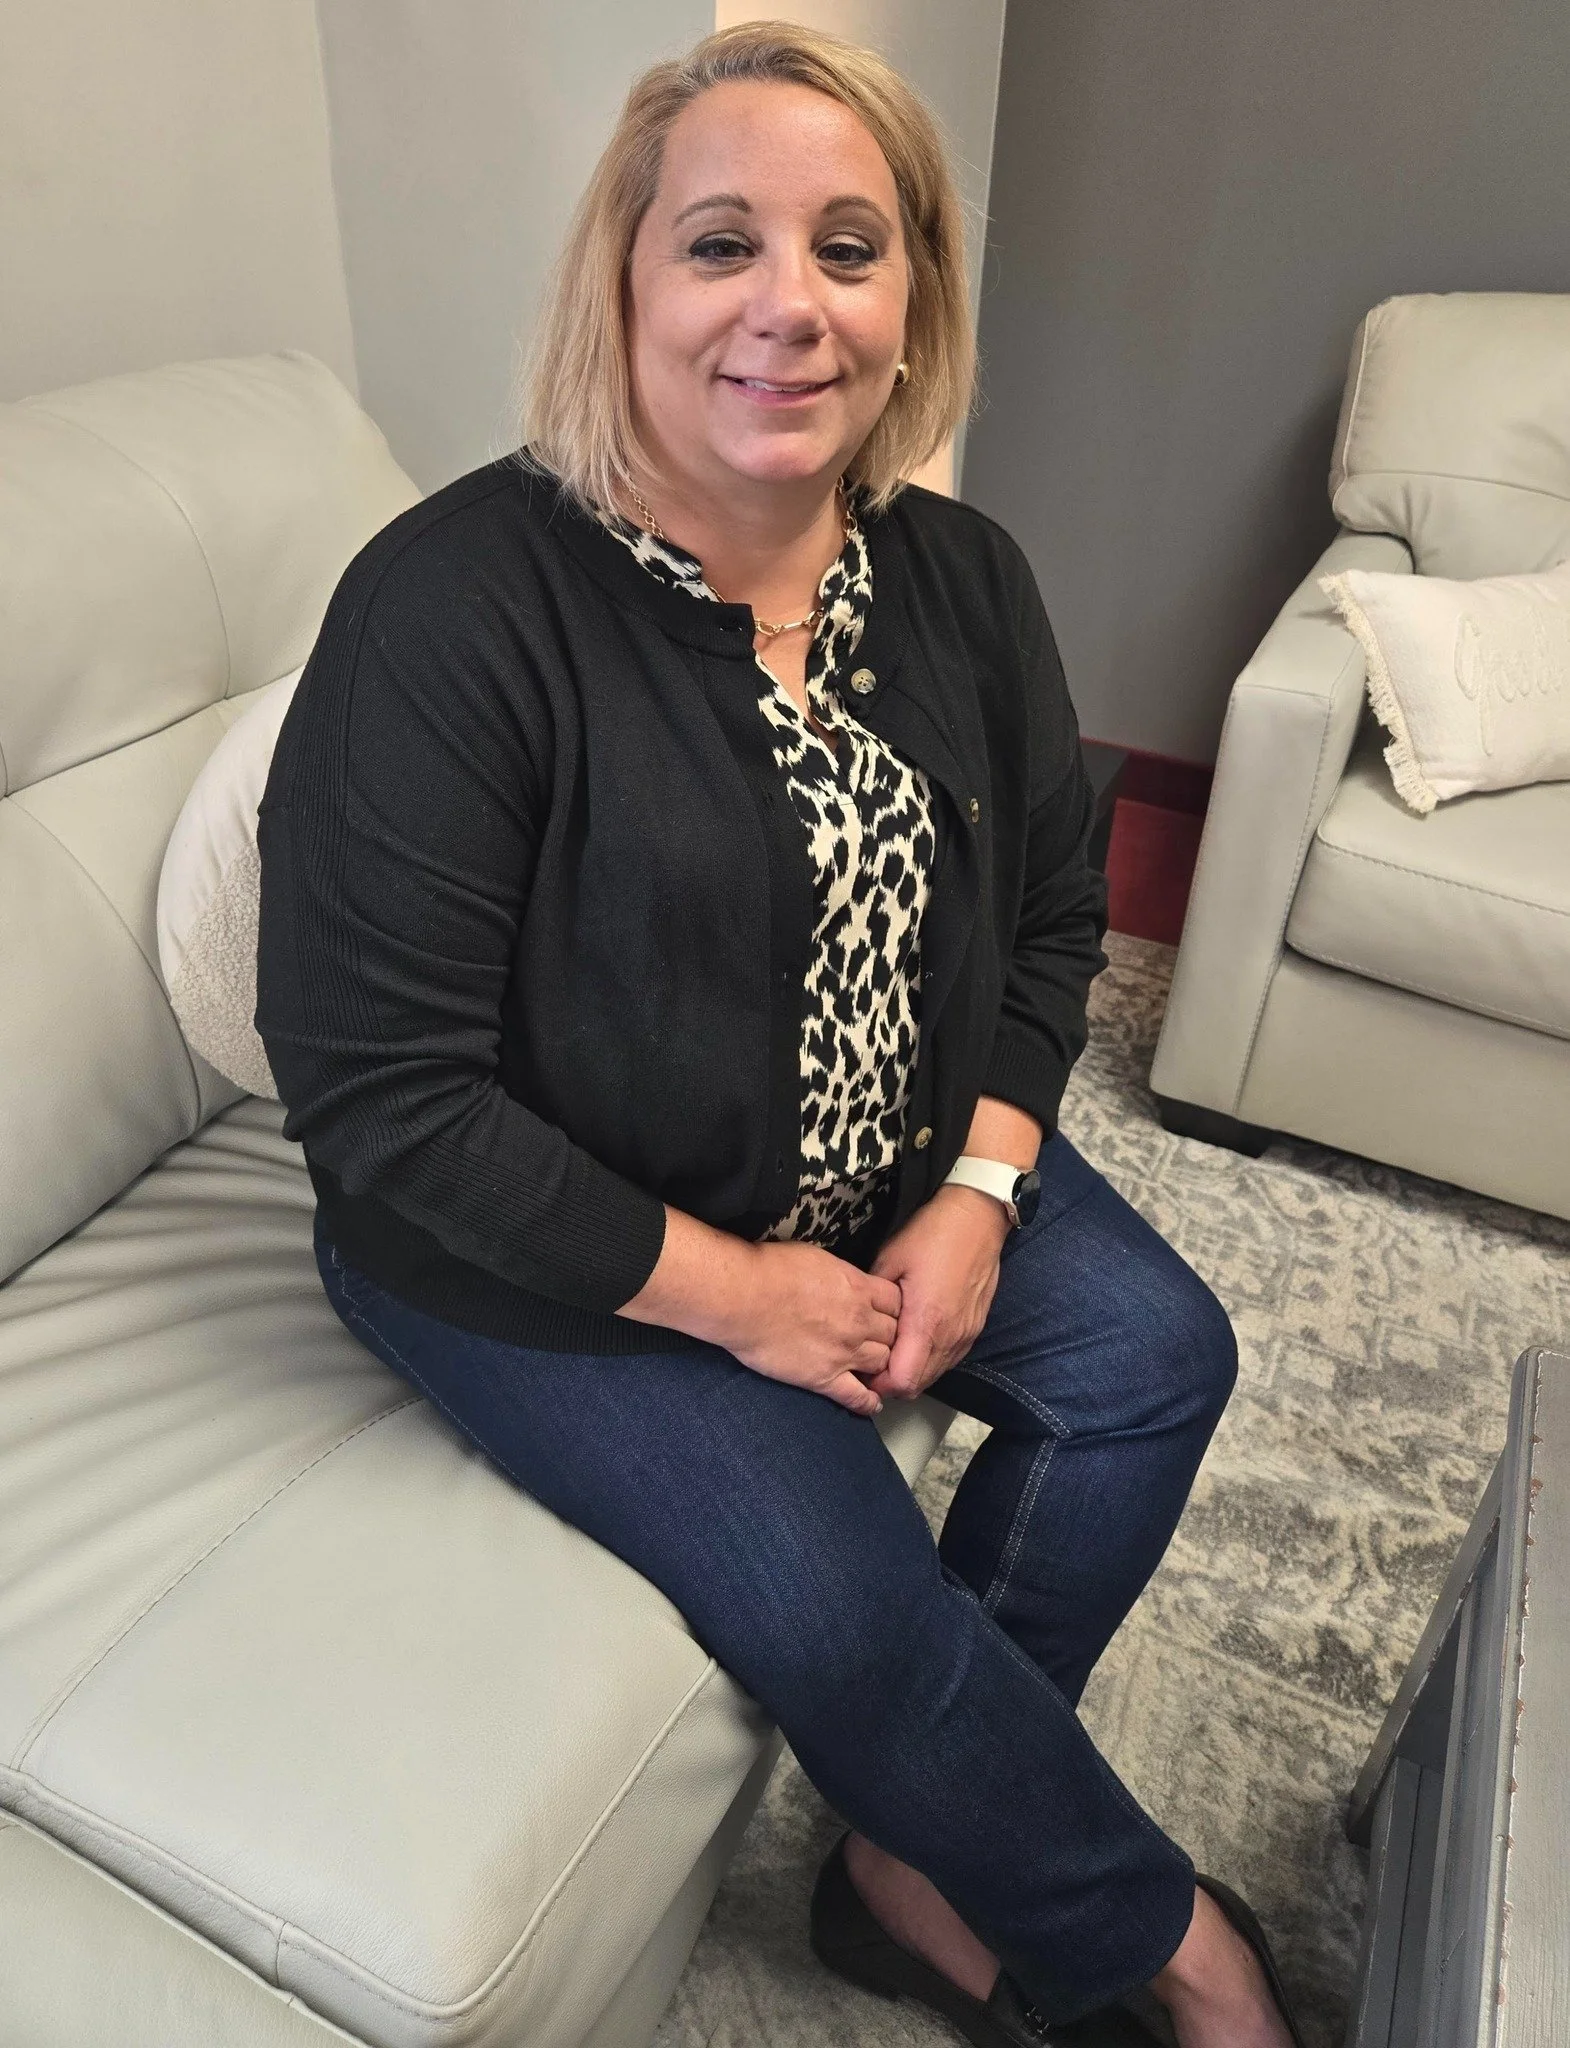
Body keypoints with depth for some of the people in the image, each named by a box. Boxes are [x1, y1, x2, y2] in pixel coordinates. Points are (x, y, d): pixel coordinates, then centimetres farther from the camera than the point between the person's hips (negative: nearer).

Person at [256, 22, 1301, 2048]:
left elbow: (1050, 915, 6)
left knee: (1157, 1350, -1)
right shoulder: (452, 607, -23)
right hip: (545, 1246, -6)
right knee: (840, 1597, -17)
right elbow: (379, 1098, -23)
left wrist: (975, 1200, -9)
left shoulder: (958, 578, -3)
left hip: (896, 1171, 7)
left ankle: (919, 1859, 16)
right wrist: (737, 1289, -19)